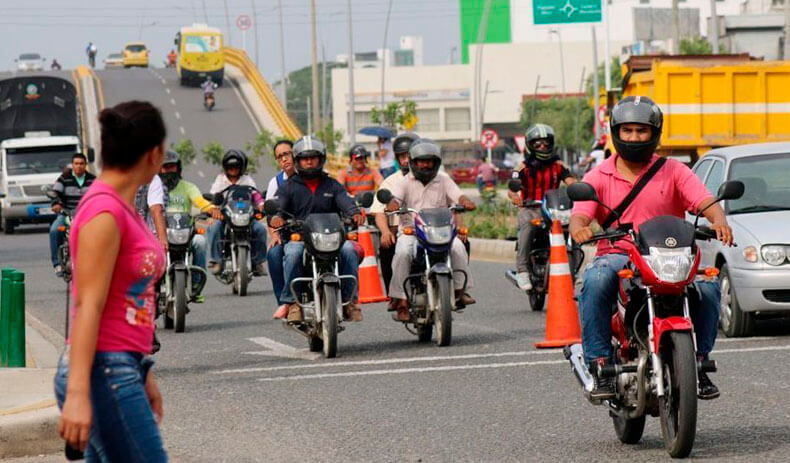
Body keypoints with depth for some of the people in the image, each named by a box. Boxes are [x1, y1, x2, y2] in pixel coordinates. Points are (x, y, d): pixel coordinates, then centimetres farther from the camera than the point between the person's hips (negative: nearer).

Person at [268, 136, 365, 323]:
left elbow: (345, 202, 1)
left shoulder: (332, 185, 18)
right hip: (298, 237, -1)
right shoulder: (289, 187, 15)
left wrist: (355, 213, -23)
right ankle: (292, 301, -29)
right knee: (293, 253, -35)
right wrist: (276, 217, -26)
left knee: (349, 250, -29)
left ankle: (349, 299, -20)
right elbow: (279, 205, 0)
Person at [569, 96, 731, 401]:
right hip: (616, 255, 0)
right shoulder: (598, 177, 11)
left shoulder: (674, 172, 10)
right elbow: (579, 214, -4)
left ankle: (699, 363, -8)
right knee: (595, 282, -35)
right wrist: (579, 228, -30)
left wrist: (718, 221, -29)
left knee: (707, 285, -27)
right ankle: (599, 366, -30)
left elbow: (705, 201, -5)